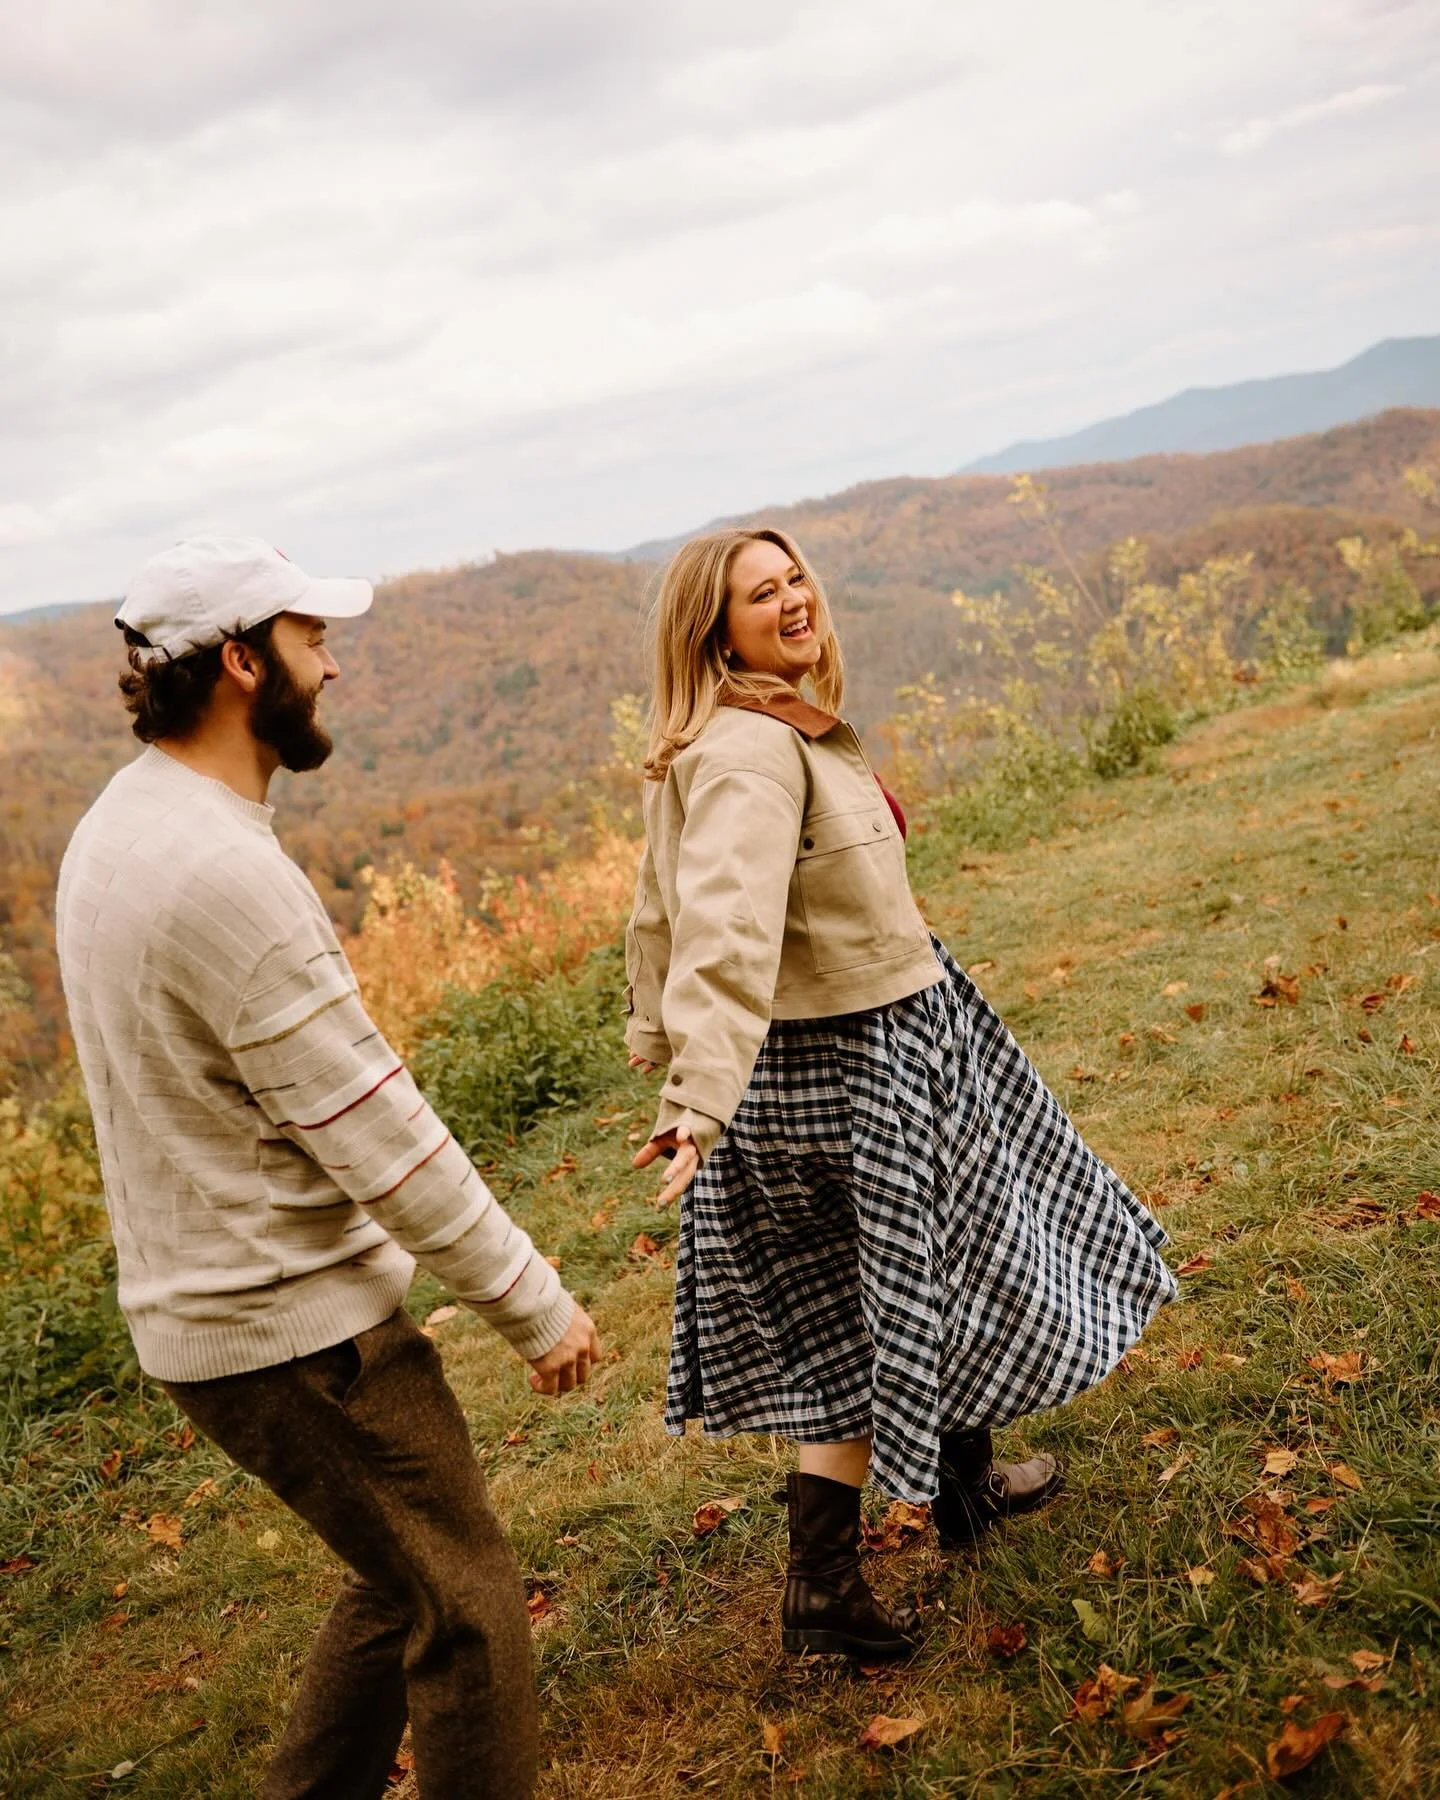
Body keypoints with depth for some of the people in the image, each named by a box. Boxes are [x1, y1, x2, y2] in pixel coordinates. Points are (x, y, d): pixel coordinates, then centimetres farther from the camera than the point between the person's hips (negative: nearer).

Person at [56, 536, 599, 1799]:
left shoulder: (118, 827, 6)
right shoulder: (225, 871, -26)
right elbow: (378, 1135, -24)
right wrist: (536, 1305, -13)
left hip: (205, 1304, 10)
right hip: (295, 1328, -10)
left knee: (403, 1582, 24)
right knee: (467, 1612, 6)